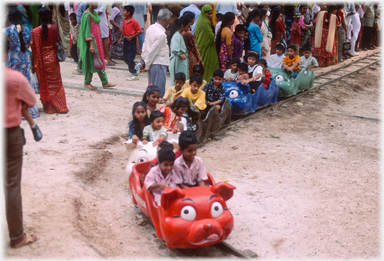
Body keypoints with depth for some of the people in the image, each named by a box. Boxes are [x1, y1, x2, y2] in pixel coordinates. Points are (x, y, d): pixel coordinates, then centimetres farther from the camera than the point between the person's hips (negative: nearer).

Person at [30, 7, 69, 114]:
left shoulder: (35, 32, -12)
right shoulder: (54, 28, -8)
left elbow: (34, 50, -9)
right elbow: (57, 42, 2)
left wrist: (33, 65, -1)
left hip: (41, 61, -1)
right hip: (53, 58, 1)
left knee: (44, 84, 10)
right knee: (56, 83, 12)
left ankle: (48, 107, 16)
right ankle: (60, 106, 14)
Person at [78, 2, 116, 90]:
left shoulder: (94, 12, 13)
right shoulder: (87, 15, -16)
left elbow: (98, 20, -2)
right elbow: (87, 30, -20)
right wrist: (91, 45, -23)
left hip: (96, 41, 9)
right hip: (91, 41, -9)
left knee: (99, 62, 11)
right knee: (91, 62, 0)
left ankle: (105, 83, 15)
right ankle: (87, 83, 13)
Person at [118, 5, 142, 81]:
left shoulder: (134, 21, -16)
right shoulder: (124, 20, 7)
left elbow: (140, 31, -15)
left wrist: (131, 37, -20)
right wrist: (120, 38, 8)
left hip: (132, 40, -8)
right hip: (126, 39, 8)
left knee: (130, 58, -7)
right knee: (125, 58, 12)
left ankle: (135, 75, 1)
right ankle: (132, 68, 31)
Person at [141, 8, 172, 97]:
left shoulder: (151, 28, 5)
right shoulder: (161, 34, -20)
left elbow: (145, 44, 11)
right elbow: (152, 51, -17)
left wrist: (144, 61, 14)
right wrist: (147, 66, -8)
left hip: (151, 63, 9)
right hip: (159, 63, -9)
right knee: (159, 91, -1)